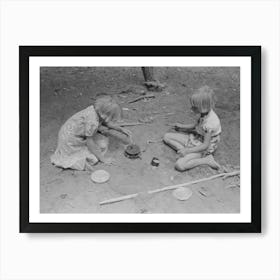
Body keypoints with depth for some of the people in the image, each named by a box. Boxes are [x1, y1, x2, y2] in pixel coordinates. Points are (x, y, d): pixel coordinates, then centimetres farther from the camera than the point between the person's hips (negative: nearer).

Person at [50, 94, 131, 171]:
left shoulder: (97, 109, -15)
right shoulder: (92, 122, -37)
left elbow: (107, 122, 9)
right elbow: (89, 143, -23)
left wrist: (121, 129, 9)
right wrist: (102, 158, -14)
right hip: (70, 141, -8)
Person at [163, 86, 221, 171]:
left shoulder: (210, 123, -33)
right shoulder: (205, 112, -8)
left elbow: (205, 145, -25)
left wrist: (187, 150, -23)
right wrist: (183, 126, 17)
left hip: (202, 148, -8)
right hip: (195, 138, 8)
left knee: (179, 165, -26)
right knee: (166, 137, 2)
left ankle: (207, 160, -11)